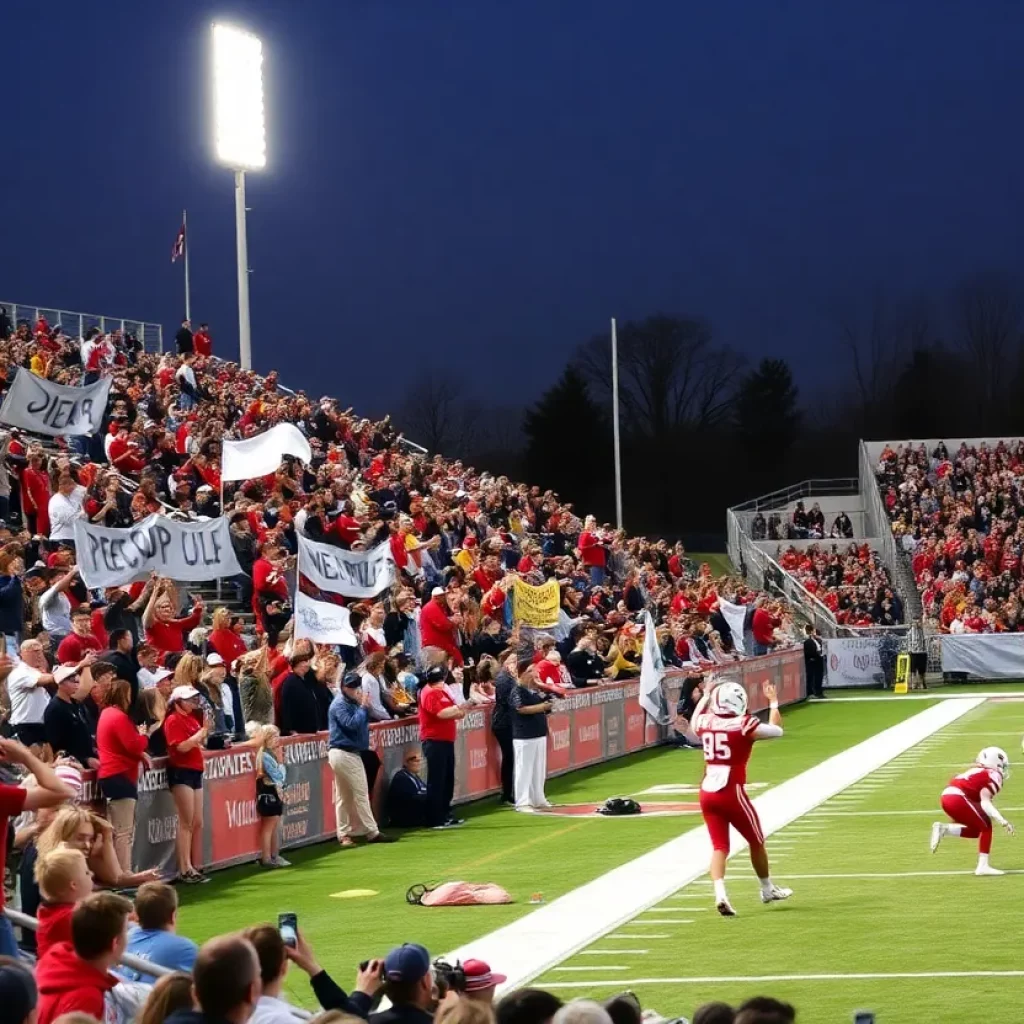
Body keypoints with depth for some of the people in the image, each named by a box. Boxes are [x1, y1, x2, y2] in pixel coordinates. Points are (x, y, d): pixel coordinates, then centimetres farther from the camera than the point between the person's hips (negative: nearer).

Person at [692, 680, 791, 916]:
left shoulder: (705, 722, 3)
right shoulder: (743, 725, -12)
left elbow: (695, 723, 29)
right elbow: (776, 730, 1)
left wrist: (706, 696, 38)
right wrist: (773, 703, 14)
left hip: (707, 793, 5)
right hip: (731, 792, -5)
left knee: (720, 846, 6)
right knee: (756, 841, 16)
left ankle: (720, 894, -15)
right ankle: (768, 889, 31)